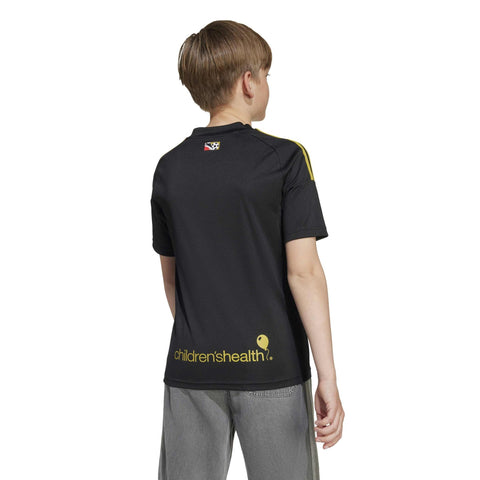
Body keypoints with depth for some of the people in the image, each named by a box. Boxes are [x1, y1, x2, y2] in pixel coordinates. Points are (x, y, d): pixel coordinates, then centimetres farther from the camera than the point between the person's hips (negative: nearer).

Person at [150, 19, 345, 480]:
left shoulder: (169, 167, 6)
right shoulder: (284, 158, -8)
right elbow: (303, 272, -13)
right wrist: (328, 378, -11)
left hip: (190, 368, 4)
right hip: (271, 367, -4)